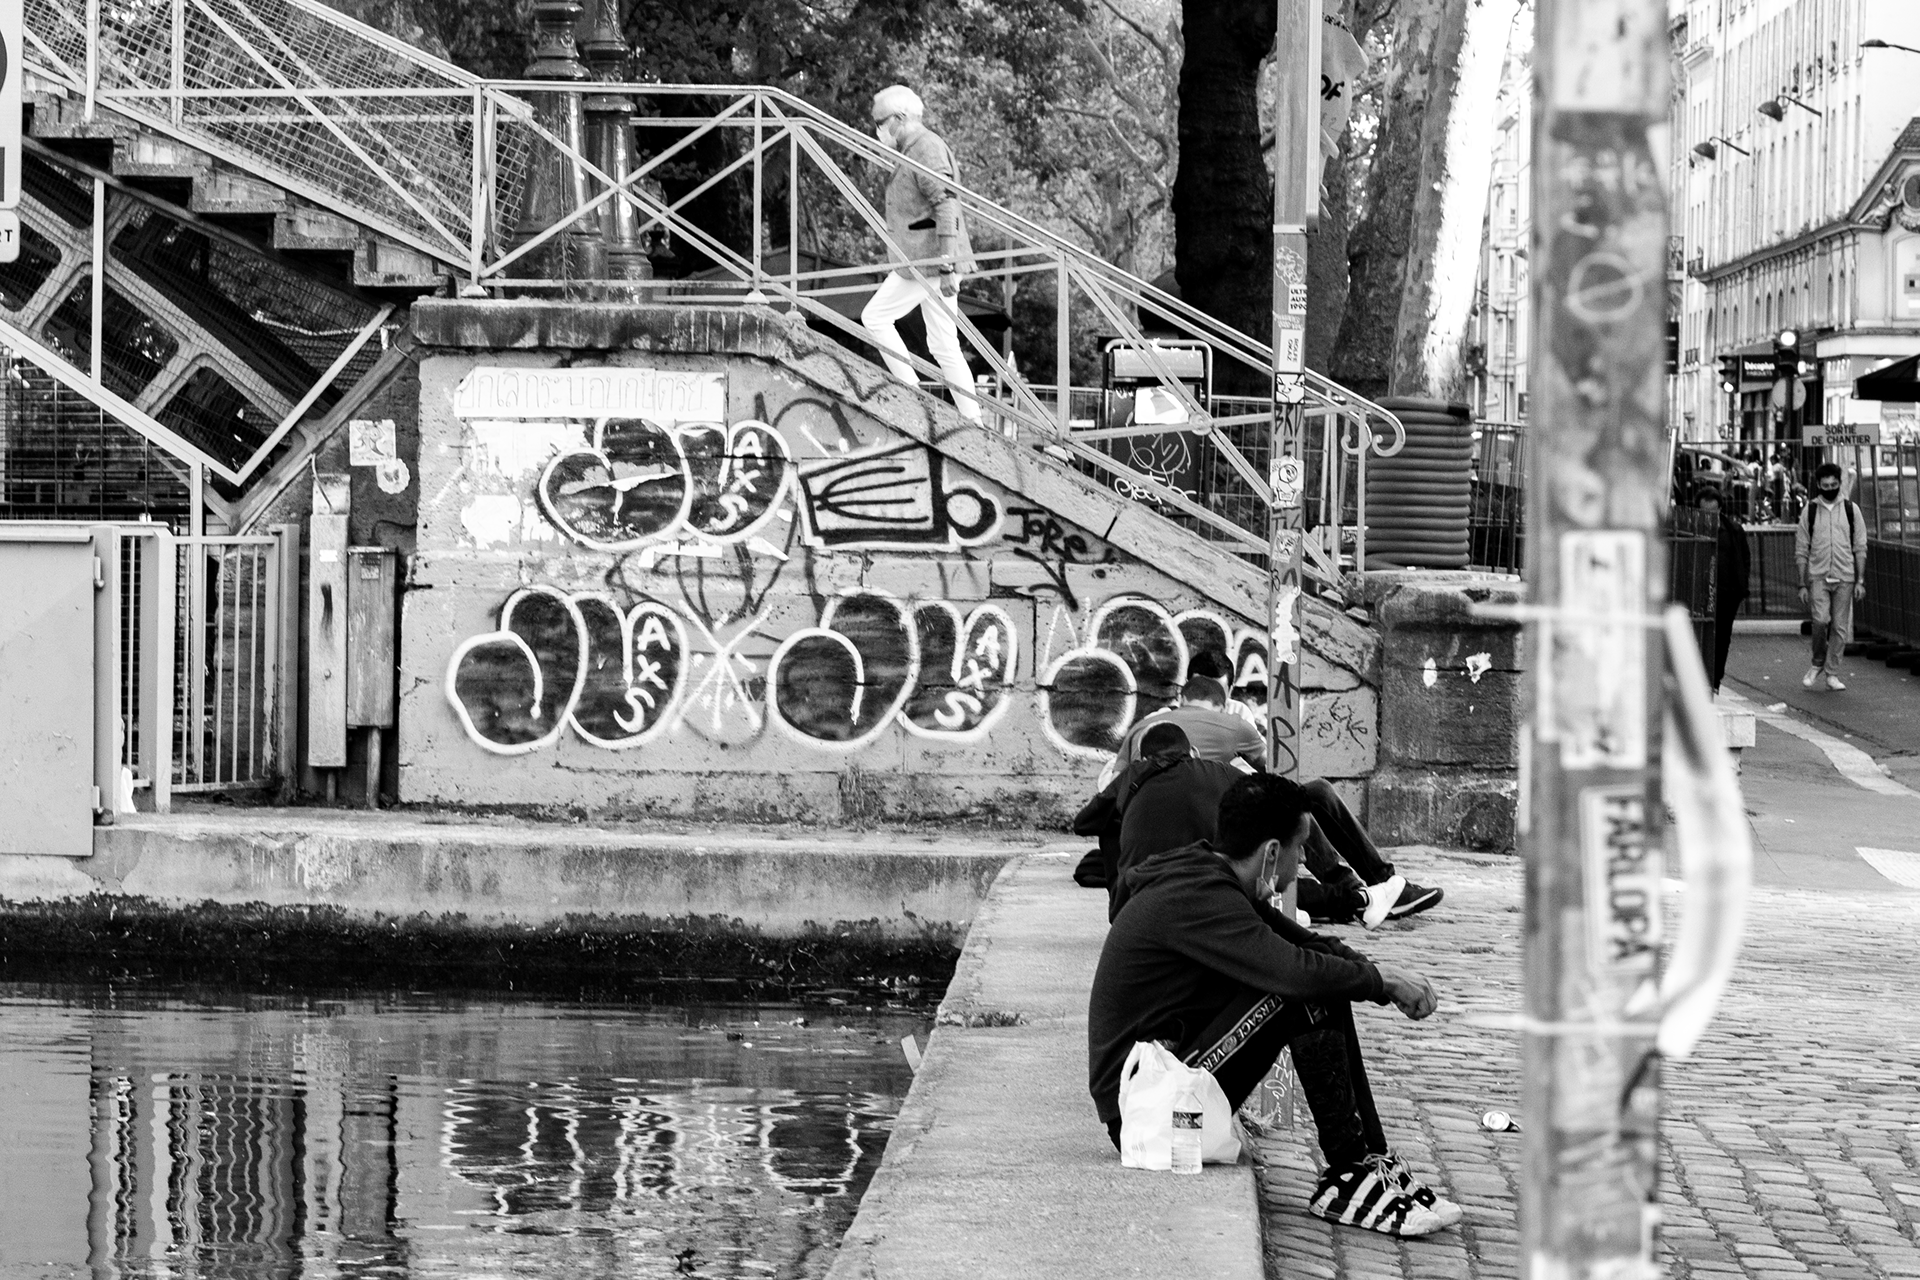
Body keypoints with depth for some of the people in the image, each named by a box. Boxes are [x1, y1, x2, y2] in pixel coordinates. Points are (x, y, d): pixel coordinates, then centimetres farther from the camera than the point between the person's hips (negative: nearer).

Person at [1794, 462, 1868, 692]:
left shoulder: (1851, 509, 6)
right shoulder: (1809, 511, 4)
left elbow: (1860, 548, 8)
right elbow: (1801, 551, 5)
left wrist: (1860, 580, 1)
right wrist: (1803, 584, 0)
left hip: (1845, 577, 1)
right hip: (1818, 576, -1)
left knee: (1840, 627, 0)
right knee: (1820, 620, -18)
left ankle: (1832, 673, 10)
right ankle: (1818, 663, 5)